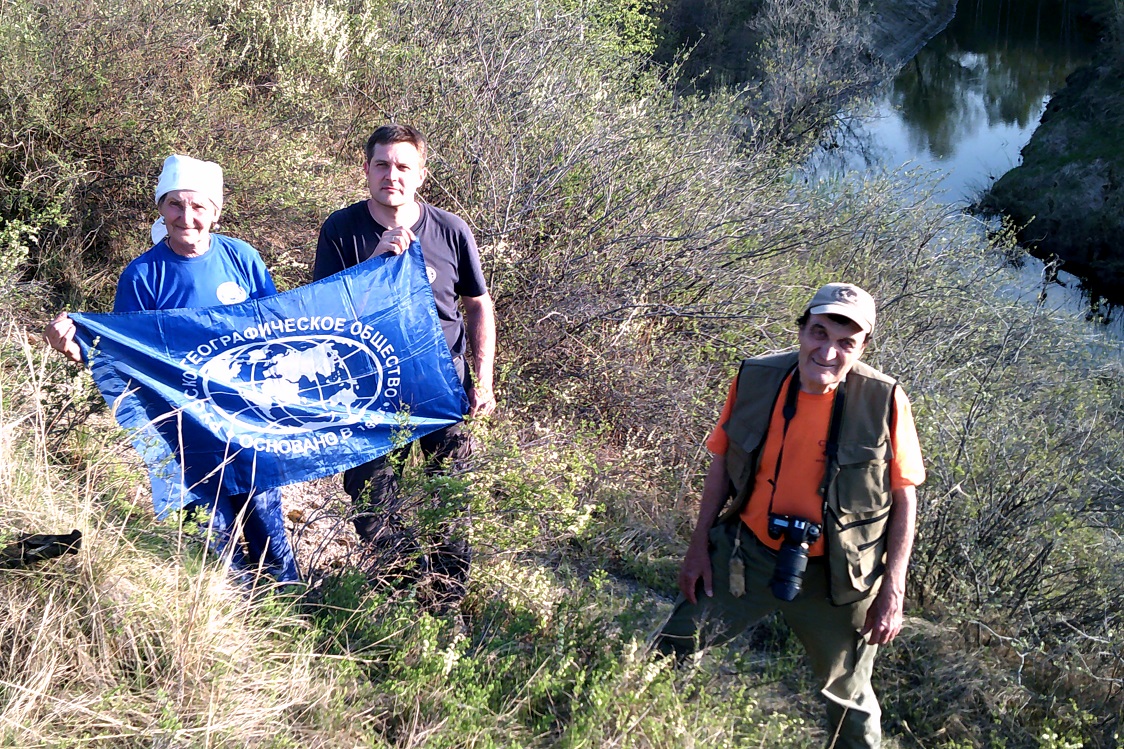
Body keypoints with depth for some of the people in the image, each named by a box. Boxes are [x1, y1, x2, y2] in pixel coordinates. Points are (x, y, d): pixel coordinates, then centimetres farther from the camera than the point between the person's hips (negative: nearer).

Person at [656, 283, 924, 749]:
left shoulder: (884, 402, -18)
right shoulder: (754, 379, -10)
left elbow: (904, 497, -9)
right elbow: (721, 463, 3)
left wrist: (892, 592, -9)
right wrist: (700, 545, 3)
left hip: (835, 576, -2)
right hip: (747, 554, 2)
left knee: (849, 700, 17)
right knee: (668, 652, 10)